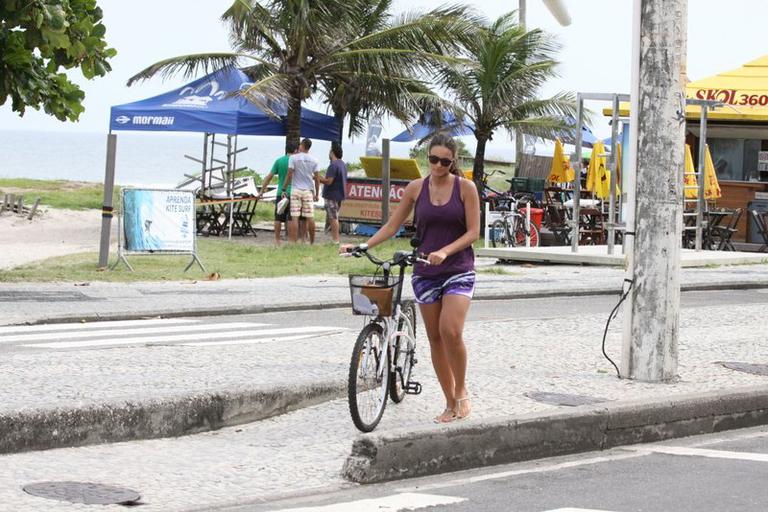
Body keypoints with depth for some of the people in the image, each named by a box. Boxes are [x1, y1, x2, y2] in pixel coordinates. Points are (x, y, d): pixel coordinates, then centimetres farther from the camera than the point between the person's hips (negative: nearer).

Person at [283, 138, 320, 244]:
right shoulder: (314, 160, 5)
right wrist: (317, 194, 11)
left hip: (295, 191, -2)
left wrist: (284, 189, 0)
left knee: (294, 217, -4)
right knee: (310, 218, 6)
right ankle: (312, 243, 11)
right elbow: (317, 179, 4)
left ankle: (294, 242, -9)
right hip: (308, 191, 2)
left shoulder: (293, 158, -3)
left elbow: (289, 175, -7)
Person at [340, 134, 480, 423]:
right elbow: (392, 226, 8)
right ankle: (450, 404, 13)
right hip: (425, 272, 3)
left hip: (458, 269, -3)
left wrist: (445, 251, -21)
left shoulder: (465, 188, -3)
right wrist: (362, 247, -3)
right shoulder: (416, 188, 4)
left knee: (451, 331, -20)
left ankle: (461, 391, 1)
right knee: (435, 337, 4)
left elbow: (473, 231, -6)